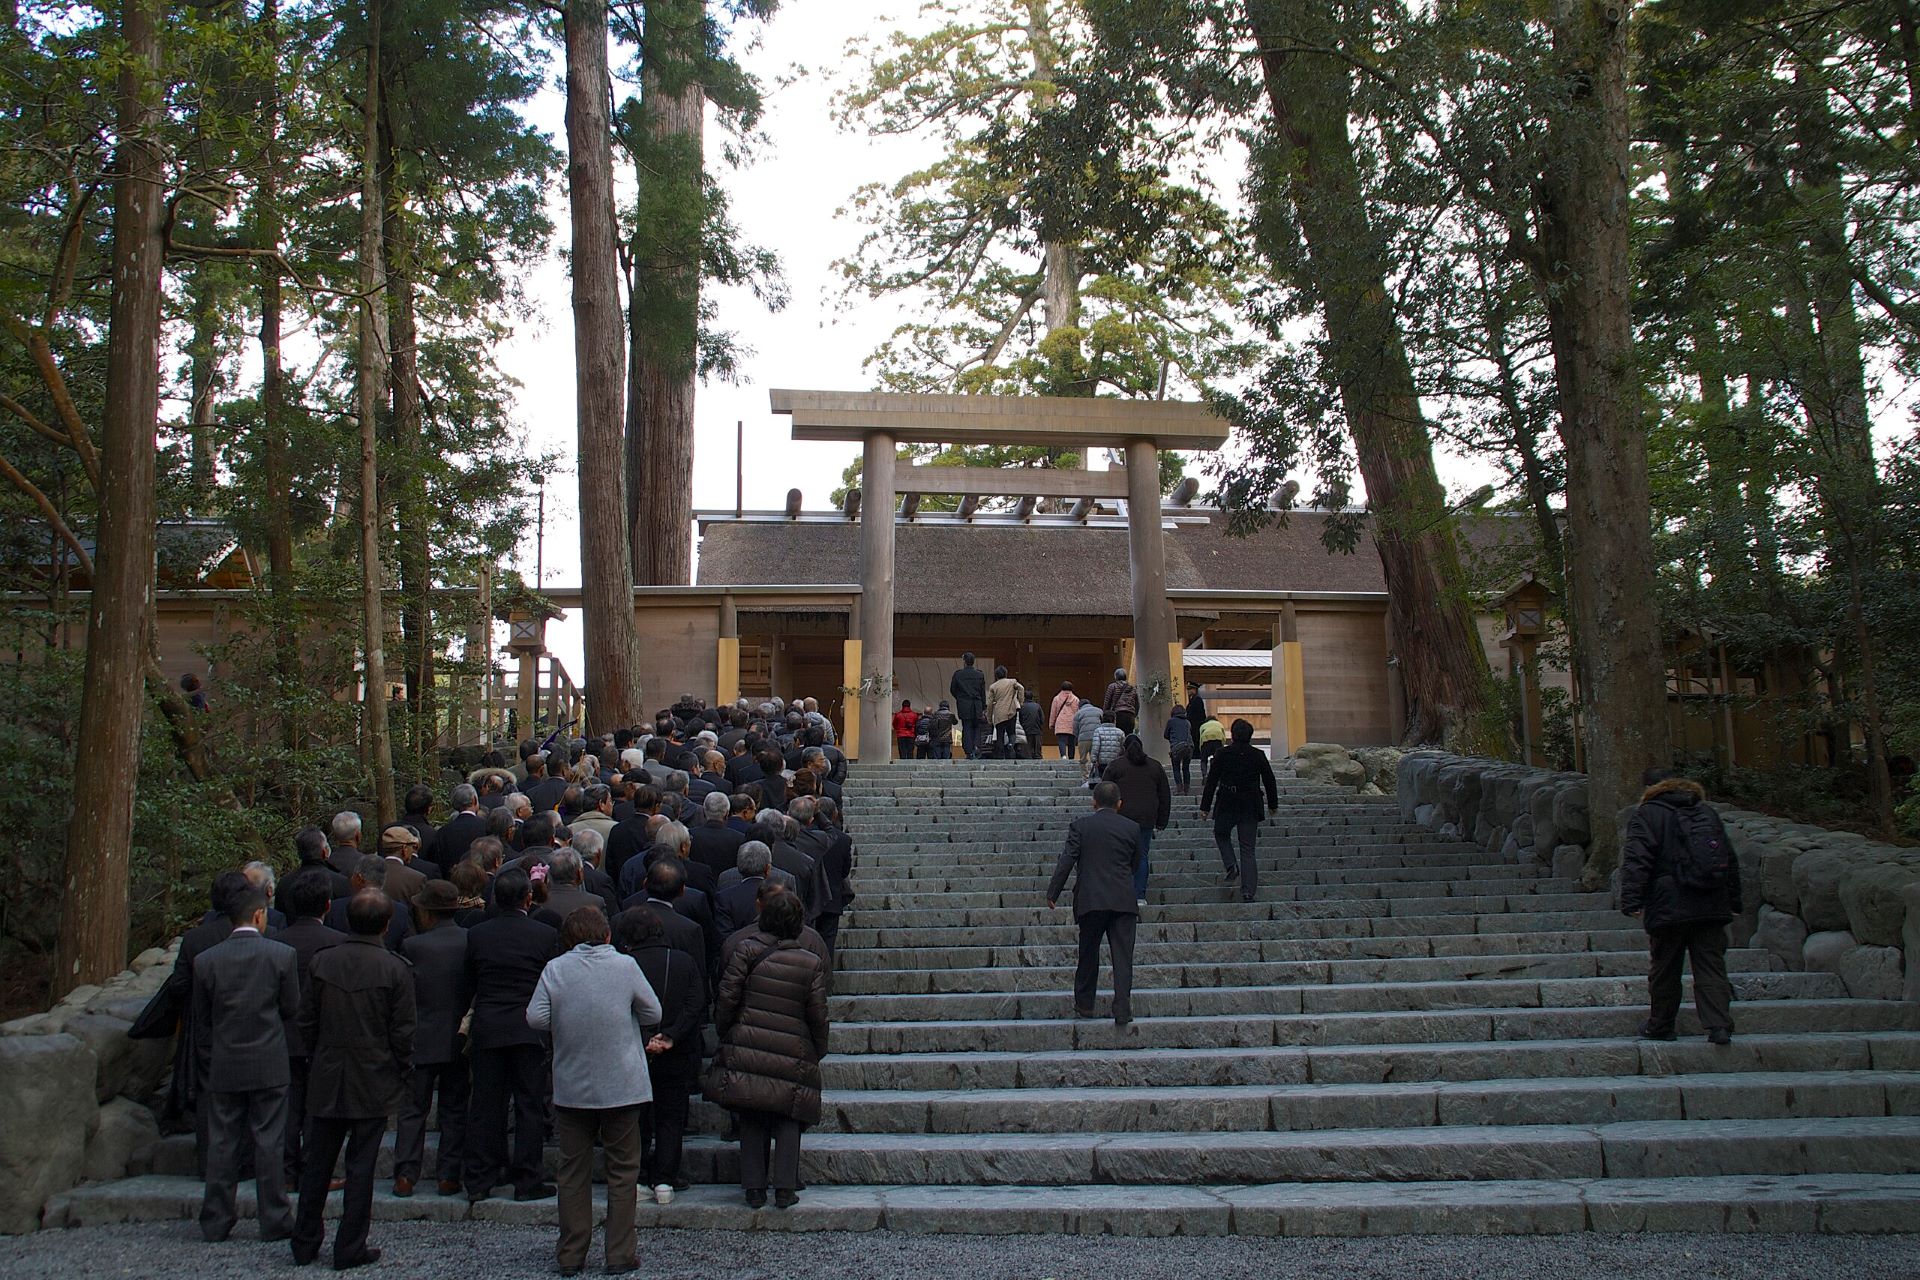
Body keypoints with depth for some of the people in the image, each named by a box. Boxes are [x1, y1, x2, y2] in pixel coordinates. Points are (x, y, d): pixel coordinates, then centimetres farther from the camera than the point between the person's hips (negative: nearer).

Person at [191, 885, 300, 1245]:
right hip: (269, 1065, -2)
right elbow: (291, 1008, -1)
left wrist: (207, 1065, 15)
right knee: (269, 1142, 4)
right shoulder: (282, 955, -9)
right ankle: (274, 1220, 8)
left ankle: (216, 1221, 16)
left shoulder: (206, 961, -2)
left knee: (222, 1143, 10)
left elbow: (201, 1022, 5)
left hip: (223, 1066, 2)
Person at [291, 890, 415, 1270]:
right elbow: (402, 1032, -10)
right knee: (360, 1167, 5)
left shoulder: (323, 961, -4)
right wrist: (402, 1069, 6)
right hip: (373, 1082, -3)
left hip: (326, 1081, 3)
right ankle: (350, 1248, 10)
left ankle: (305, 1242, 24)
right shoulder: (395, 969, -12)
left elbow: (306, 1021, 2)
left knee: (317, 1164, 14)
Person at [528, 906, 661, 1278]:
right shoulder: (625, 966, -7)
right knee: (623, 1170, 9)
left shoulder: (555, 969, -5)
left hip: (571, 1088, 1)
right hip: (621, 1086, -1)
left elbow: (535, 1018, -8)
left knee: (574, 1171, 12)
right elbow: (653, 1014, -2)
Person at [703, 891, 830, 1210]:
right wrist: (818, 1051, 15)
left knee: (752, 1121, 11)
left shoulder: (746, 951, -4)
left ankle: (754, 1187, 12)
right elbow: (818, 1015, 1)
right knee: (787, 1121, 11)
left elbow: (726, 998, -3)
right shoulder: (812, 963, -2)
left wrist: (725, 1034, 12)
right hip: (792, 1057, 0)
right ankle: (785, 1188, 5)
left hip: (746, 1050, 1)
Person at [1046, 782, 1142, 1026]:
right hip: (1123, 901, 1)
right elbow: (1135, 864, 13)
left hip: (1090, 900, 0)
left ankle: (1084, 1005, 20)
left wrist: (1052, 893, -2)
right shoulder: (1131, 828, 5)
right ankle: (1122, 1010, -5)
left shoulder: (1080, 826, -1)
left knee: (1088, 954, 13)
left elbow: (1067, 860, -6)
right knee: (1122, 956, 1)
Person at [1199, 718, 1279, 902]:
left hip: (1227, 806, -2)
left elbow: (1211, 781, -4)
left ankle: (1231, 865, 1)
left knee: (1221, 835, 25)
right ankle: (1248, 891, -1)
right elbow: (1269, 781, 8)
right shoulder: (1258, 756, 1)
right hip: (1250, 808, 2)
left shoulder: (1223, 755, -5)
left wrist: (1205, 806, 1)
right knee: (1248, 849, 5)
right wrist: (1272, 804, 21)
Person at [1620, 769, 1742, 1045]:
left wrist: (1631, 901, -15)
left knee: (1664, 970, 7)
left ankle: (1660, 1027, 17)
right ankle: (1719, 1025, -8)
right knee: (1711, 966, 4)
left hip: (1669, 908, -4)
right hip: (1712, 908, 5)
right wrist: (1733, 902, 25)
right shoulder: (1708, 813, 17)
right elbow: (1731, 860, 21)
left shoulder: (1646, 815, -2)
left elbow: (1636, 862, -13)